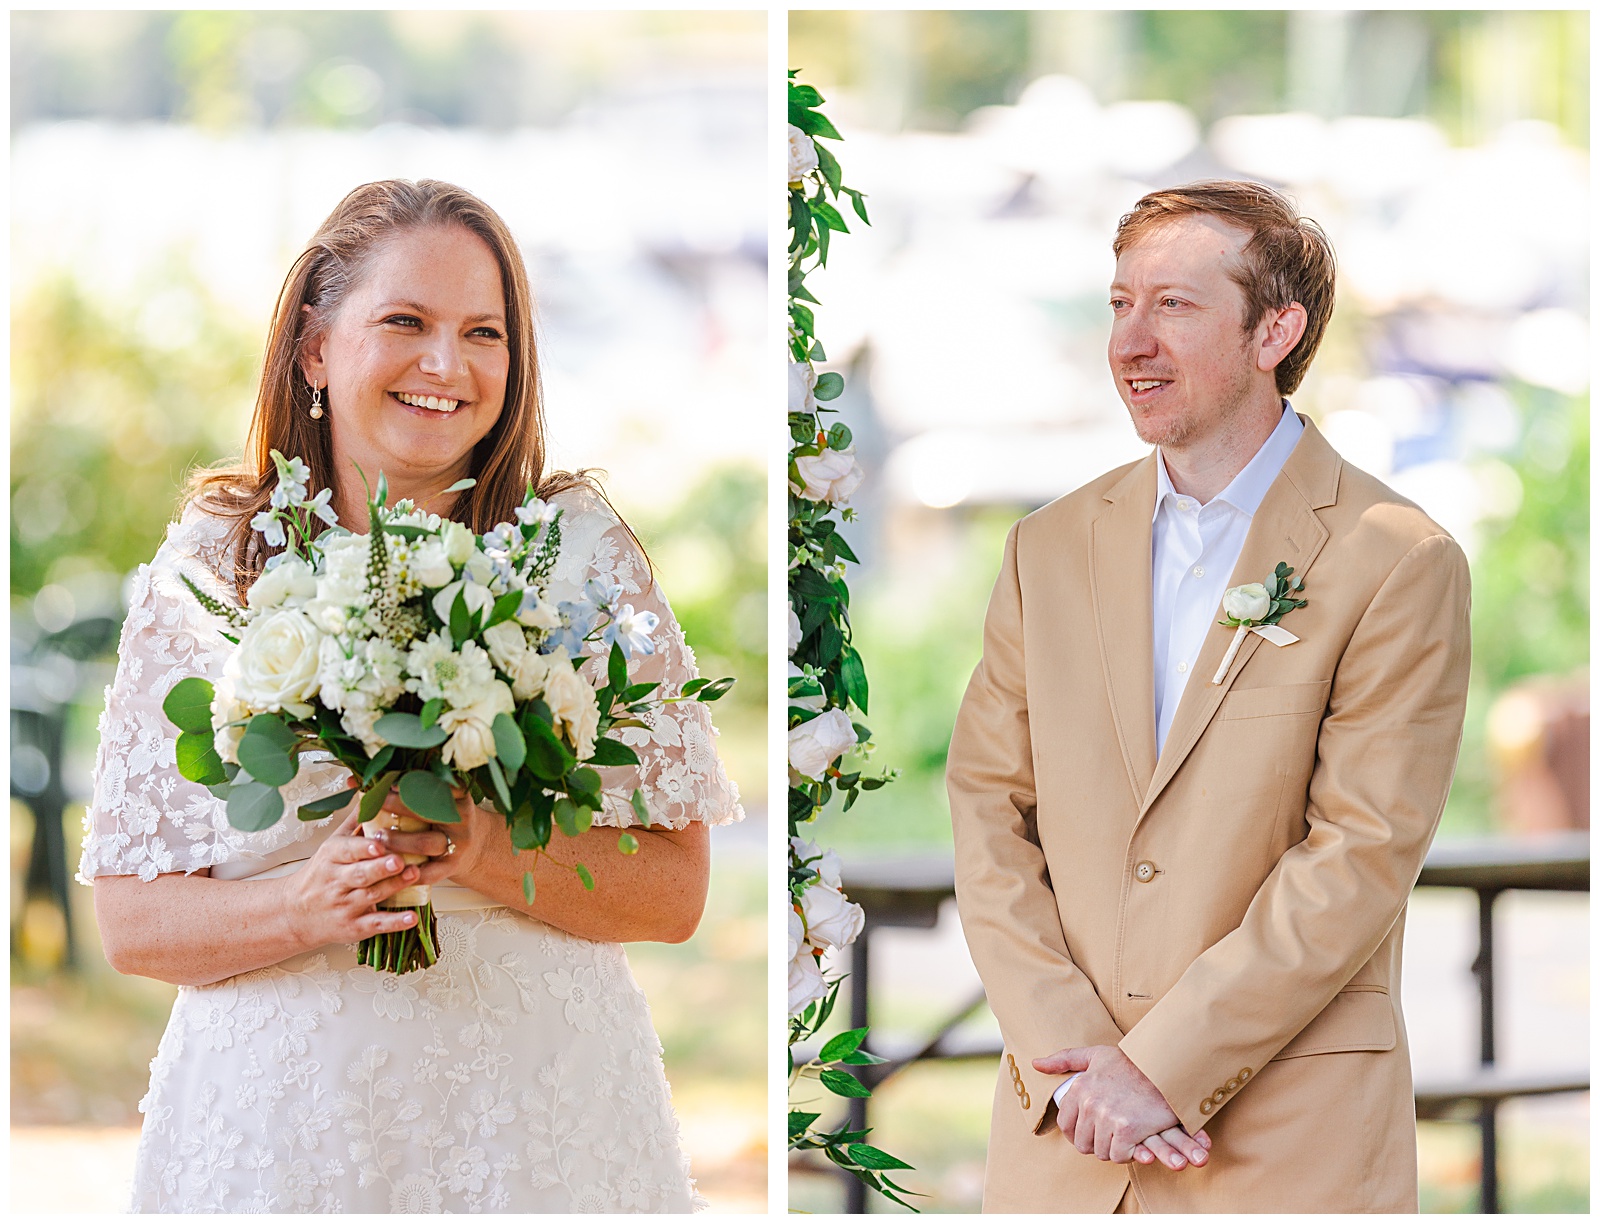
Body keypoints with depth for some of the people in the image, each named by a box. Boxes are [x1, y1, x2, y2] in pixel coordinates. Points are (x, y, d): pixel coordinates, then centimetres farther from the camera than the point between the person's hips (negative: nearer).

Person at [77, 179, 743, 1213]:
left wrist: (488, 855, -18)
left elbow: (674, 891, -2)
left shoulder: (582, 553, 1)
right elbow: (132, 917, 0)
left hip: (536, 1115, 0)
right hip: (279, 1117, 0)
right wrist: (308, 906, -18)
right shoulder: (206, 573, 1)